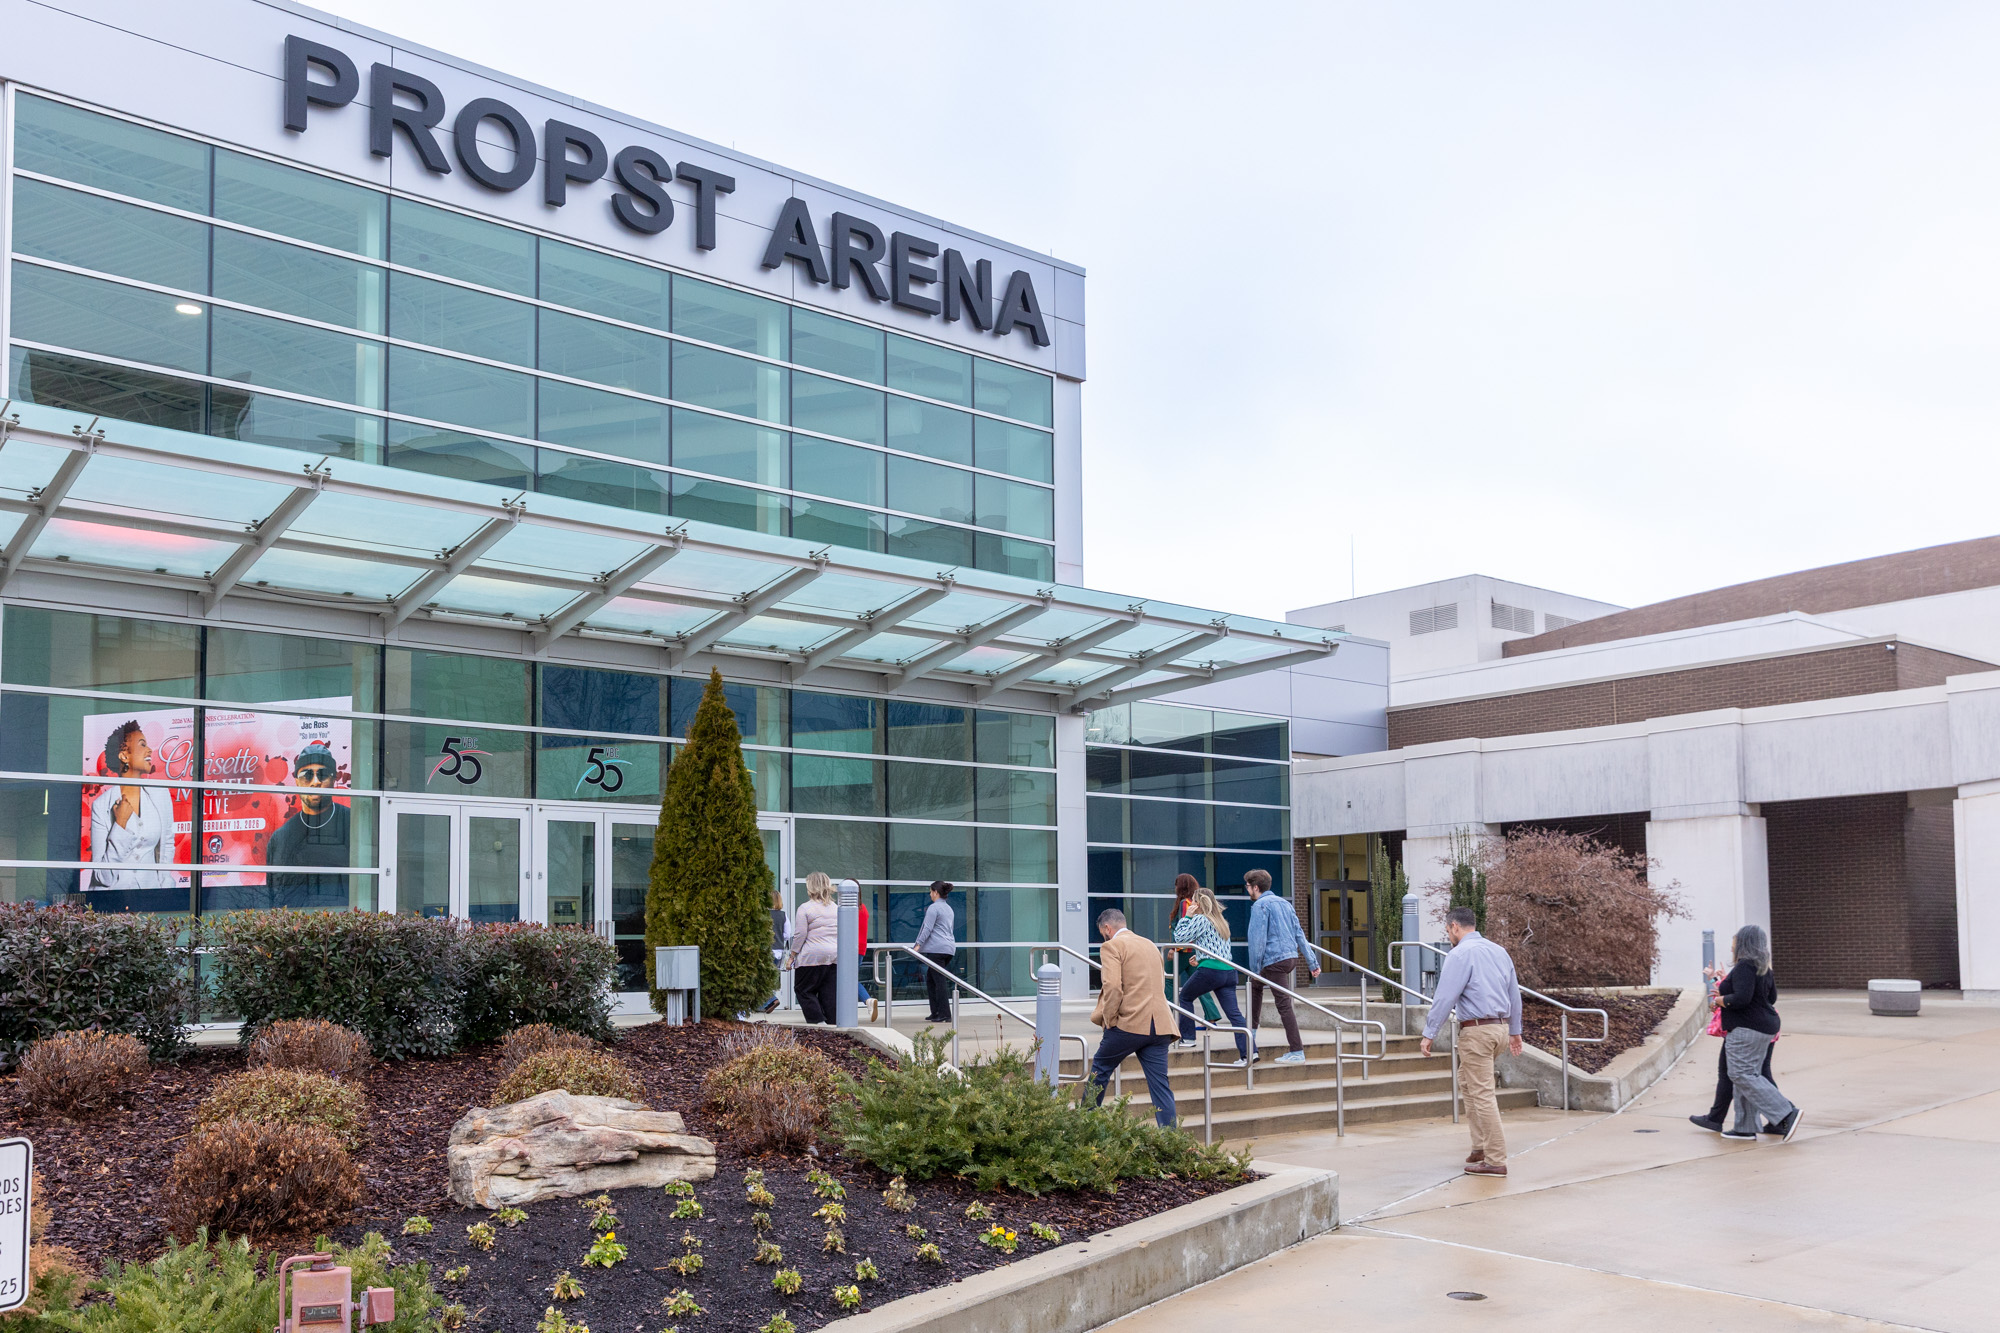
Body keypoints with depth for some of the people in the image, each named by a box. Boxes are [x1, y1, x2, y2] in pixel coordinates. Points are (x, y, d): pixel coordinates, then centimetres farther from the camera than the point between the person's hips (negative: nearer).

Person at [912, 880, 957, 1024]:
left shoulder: (933, 908, -8)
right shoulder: (948, 908, 20)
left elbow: (927, 929, -13)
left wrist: (918, 945, -11)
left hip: (936, 948, -9)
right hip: (949, 948, 9)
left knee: (940, 981, -8)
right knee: (930, 979, 16)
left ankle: (944, 1015, -10)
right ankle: (936, 1012, 15)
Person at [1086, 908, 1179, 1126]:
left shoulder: (1112, 946, -3)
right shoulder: (1150, 945, 20)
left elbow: (1112, 987, -16)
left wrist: (1108, 1020, -5)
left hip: (1129, 1021, -6)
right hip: (1159, 1024, 6)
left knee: (1100, 1069, 14)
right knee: (1160, 1083, 4)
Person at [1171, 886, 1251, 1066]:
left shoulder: (1200, 919, -4)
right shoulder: (1222, 921, 20)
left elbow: (1180, 938, -2)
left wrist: (1186, 917, 5)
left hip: (1209, 970, -7)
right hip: (1229, 971, 7)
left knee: (1184, 997, 17)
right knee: (1234, 1013, -1)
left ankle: (1187, 1039, 19)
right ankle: (1247, 1053, -11)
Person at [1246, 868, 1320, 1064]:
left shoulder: (1260, 905, -8)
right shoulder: (1284, 903, 17)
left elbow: (1258, 938, -15)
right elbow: (1299, 934, 16)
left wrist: (1255, 969, -11)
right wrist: (1312, 963, 15)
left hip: (1274, 960, -9)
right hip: (1292, 956, 9)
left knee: (1284, 1005, -8)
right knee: (1255, 986, 27)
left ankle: (1297, 1053, -10)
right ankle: (1252, 1030, 34)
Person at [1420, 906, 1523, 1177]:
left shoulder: (1460, 954, -12)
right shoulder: (1499, 951, 13)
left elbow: (1444, 997, -15)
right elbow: (1514, 994, 19)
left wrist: (1429, 1034, -11)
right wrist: (1515, 1031, 27)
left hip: (1476, 1030, -9)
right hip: (1499, 1028, 9)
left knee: (1482, 1094, -4)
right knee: (1467, 1081, 21)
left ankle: (1495, 1161, -2)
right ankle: (1481, 1147, 19)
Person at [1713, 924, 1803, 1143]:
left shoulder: (1744, 967, -17)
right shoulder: (1764, 968, 13)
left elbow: (1742, 998, -26)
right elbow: (1771, 997, 22)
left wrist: (1720, 1000, -8)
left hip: (1746, 1029, -10)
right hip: (1764, 1028, 10)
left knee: (1743, 1075, -9)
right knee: (1745, 1076, 13)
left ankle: (1787, 1114, -16)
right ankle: (1745, 1127, 15)